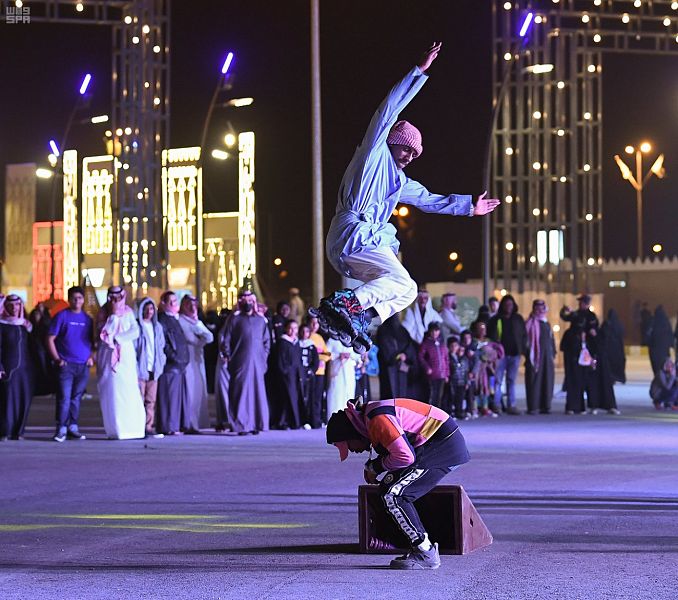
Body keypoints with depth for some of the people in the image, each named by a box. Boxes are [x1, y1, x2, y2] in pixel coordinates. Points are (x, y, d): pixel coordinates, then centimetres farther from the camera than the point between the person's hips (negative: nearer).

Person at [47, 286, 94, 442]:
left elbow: (92, 340, 22)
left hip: (83, 366, 4)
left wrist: (91, 357, 6)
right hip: (66, 365, -4)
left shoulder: (87, 319, 12)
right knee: (64, 398, -8)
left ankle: (73, 428, 14)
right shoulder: (61, 316, 0)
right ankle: (61, 429, -5)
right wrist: (57, 359, -7)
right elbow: (50, 339, -1)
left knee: (76, 398, 8)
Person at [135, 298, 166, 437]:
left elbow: (161, 347, 20)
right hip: (140, 368, -5)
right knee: (139, 399, -7)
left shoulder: (157, 327, 16)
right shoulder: (136, 326, -3)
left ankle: (149, 426, 8)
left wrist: (160, 365, 8)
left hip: (153, 369, 5)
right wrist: (135, 367, -12)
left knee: (151, 400, 5)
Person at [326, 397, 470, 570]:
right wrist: (372, 468, 9)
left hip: (444, 445, -11)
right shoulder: (368, 417, 15)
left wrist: (375, 468, -7)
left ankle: (425, 553, -8)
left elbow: (405, 456, -23)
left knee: (393, 495, -12)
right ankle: (424, 548, 10)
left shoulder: (377, 419, -18)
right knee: (388, 491, 10)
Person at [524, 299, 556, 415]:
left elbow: (552, 340, 22)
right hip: (536, 356, -6)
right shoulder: (531, 323, -1)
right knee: (534, 381, -7)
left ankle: (545, 406, 8)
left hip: (547, 357, 6)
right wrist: (529, 355, -17)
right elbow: (526, 339, -9)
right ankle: (532, 407, -6)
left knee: (547, 381, 3)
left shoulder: (547, 324, 19)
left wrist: (553, 355, 15)